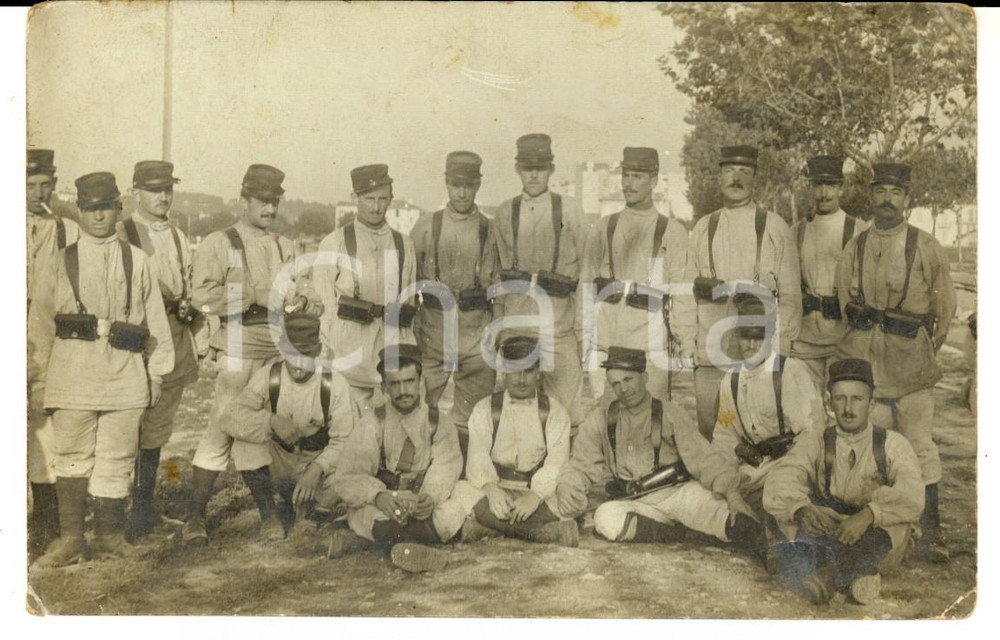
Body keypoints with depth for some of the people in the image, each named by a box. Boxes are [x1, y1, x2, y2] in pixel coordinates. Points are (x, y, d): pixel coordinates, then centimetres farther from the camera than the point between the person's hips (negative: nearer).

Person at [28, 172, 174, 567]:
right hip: (73, 377, 0)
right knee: (72, 458, 4)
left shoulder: (137, 263, 8)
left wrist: (157, 371, 7)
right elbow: (39, 325, 8)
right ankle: (70, 539, 14)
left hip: (125, 378, 0)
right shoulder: (61, 263, 7)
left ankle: (109, 534, 20)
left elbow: (155, 322, 9)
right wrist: (38, 379, 5)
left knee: (117, 459, 6)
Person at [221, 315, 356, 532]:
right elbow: (230, 419, -19)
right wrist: (271, 420, -35)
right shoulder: (267, 377, -15)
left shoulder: (335, 384, -19)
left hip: (322, 463, -4)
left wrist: (316, 470, -36)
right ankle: (289, 499, 10)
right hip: (281, 463, 4)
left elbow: (344, 440, -19)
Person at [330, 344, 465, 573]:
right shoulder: (372, 423, 0)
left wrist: (430, 497, -33)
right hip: (378, 506, -2)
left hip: (423, 507, 2)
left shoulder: (439, 423, 4)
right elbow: (348, 477, -8)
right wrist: (378, 496, -30)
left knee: (453, 513, -30)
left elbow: (445, 468, -10)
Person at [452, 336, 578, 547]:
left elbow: (557, 462, -7)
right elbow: (477, 457, -5)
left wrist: (535, 495, -27)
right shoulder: (485, 409, 10)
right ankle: (543, 532, -37)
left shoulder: (554, 412, 8)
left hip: (539, 492, -1)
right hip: (496, 489, 1)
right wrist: (490, 488, -28)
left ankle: (490, 525, -34)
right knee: (462, 491, -31)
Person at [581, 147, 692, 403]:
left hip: (650, 341, -2)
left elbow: (681, 294, 4)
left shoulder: (673, 232, 6)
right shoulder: (603, 229, 12)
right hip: (605, 341, 2)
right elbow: (587, 285, 12)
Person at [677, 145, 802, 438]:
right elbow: (689, 291, 12)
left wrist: (783, 348, -4)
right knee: (708, 431, 4)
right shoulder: (703, 228, 13)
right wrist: (687, 348, 6)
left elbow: (790, 293, 3)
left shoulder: (775, 227, 5)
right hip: (710, 354, 2)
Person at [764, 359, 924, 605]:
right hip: (826, 534, 1)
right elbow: (779, 482, -12)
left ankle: (829, 575, -47)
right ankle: (857, 574, -41)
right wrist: (802, 510, -34)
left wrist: (867, 515, -34)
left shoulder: (893, 444, 4)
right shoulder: (815, 442, 7)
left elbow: (912, 496, -16)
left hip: (880, 543, -1)